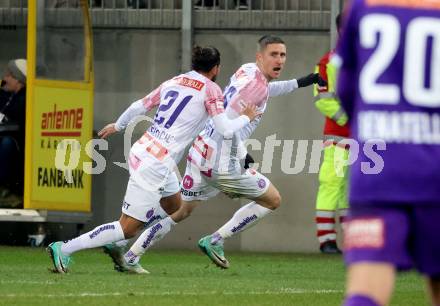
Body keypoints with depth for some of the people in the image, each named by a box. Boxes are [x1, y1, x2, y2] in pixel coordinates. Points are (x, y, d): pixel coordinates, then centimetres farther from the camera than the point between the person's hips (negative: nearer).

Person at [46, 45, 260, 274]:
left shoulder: (173, 82, 13)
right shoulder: (210, 89, -5)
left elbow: (139, 106, 19)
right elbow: (225, 129, -12)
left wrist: (118, 125, 36)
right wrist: (246, 118, 7)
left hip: (142, 151, 9)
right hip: (155, 166, -9)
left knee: (174, 206, 27)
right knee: (128, 227, -4)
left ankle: (118, 246, 22)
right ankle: (64, 249, -8)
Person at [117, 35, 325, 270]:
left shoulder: (247, 70, 13)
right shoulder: (256, 82, -15)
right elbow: (227, 122, -20)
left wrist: (298, 83, 38)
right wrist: (243, 155, -13)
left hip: (199, 152, 9)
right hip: (221, 162, -9)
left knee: (180, 211, 19)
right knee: (272, 200, 7)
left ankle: (130, 256, 16)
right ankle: (215, 241, 5)